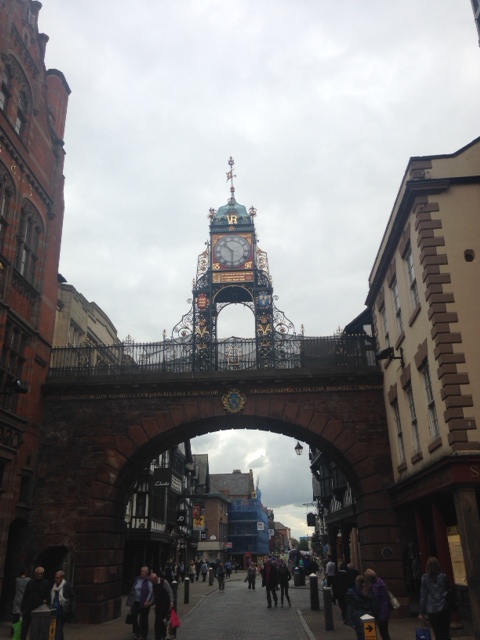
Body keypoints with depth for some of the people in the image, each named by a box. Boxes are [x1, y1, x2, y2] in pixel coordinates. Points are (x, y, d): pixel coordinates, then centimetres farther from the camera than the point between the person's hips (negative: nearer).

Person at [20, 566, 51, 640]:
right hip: (28, 609, 2)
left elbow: (48, 596, 2)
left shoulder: (46, 583, 1)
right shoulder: (30, 582, 8)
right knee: (24, 627, 4)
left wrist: (46, 600, -19)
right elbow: (25, 596, 9)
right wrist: (22, 609, 7)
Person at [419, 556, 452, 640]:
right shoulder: (443, 576, -1)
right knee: (446, 632, 14)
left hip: (432, 610, -1)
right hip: (444, 608, 1)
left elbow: (423, 596, -3)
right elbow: (448, 590, 4)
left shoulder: (424, 578, -4)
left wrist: (422, 612, 3)